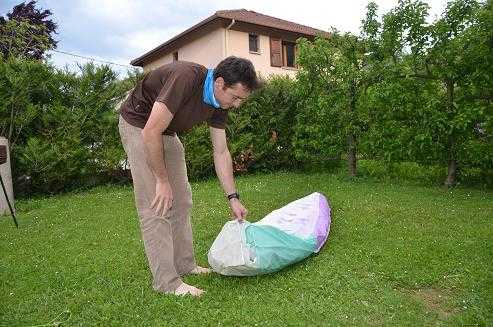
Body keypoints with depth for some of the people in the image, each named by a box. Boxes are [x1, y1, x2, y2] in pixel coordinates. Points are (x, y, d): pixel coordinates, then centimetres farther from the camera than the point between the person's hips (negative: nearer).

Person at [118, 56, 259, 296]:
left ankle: (184, 264, 20)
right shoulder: (186, 78, -33)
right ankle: (167, 282, -3)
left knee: (181, 201, 8)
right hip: (139, 126, -8)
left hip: (167, 132, 8)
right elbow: (150, 133, -32)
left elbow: (221, 152, -3)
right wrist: (163, 180, -23)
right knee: (157, 205, -11)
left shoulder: (219, 103, -9)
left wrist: (233, 198, -5)